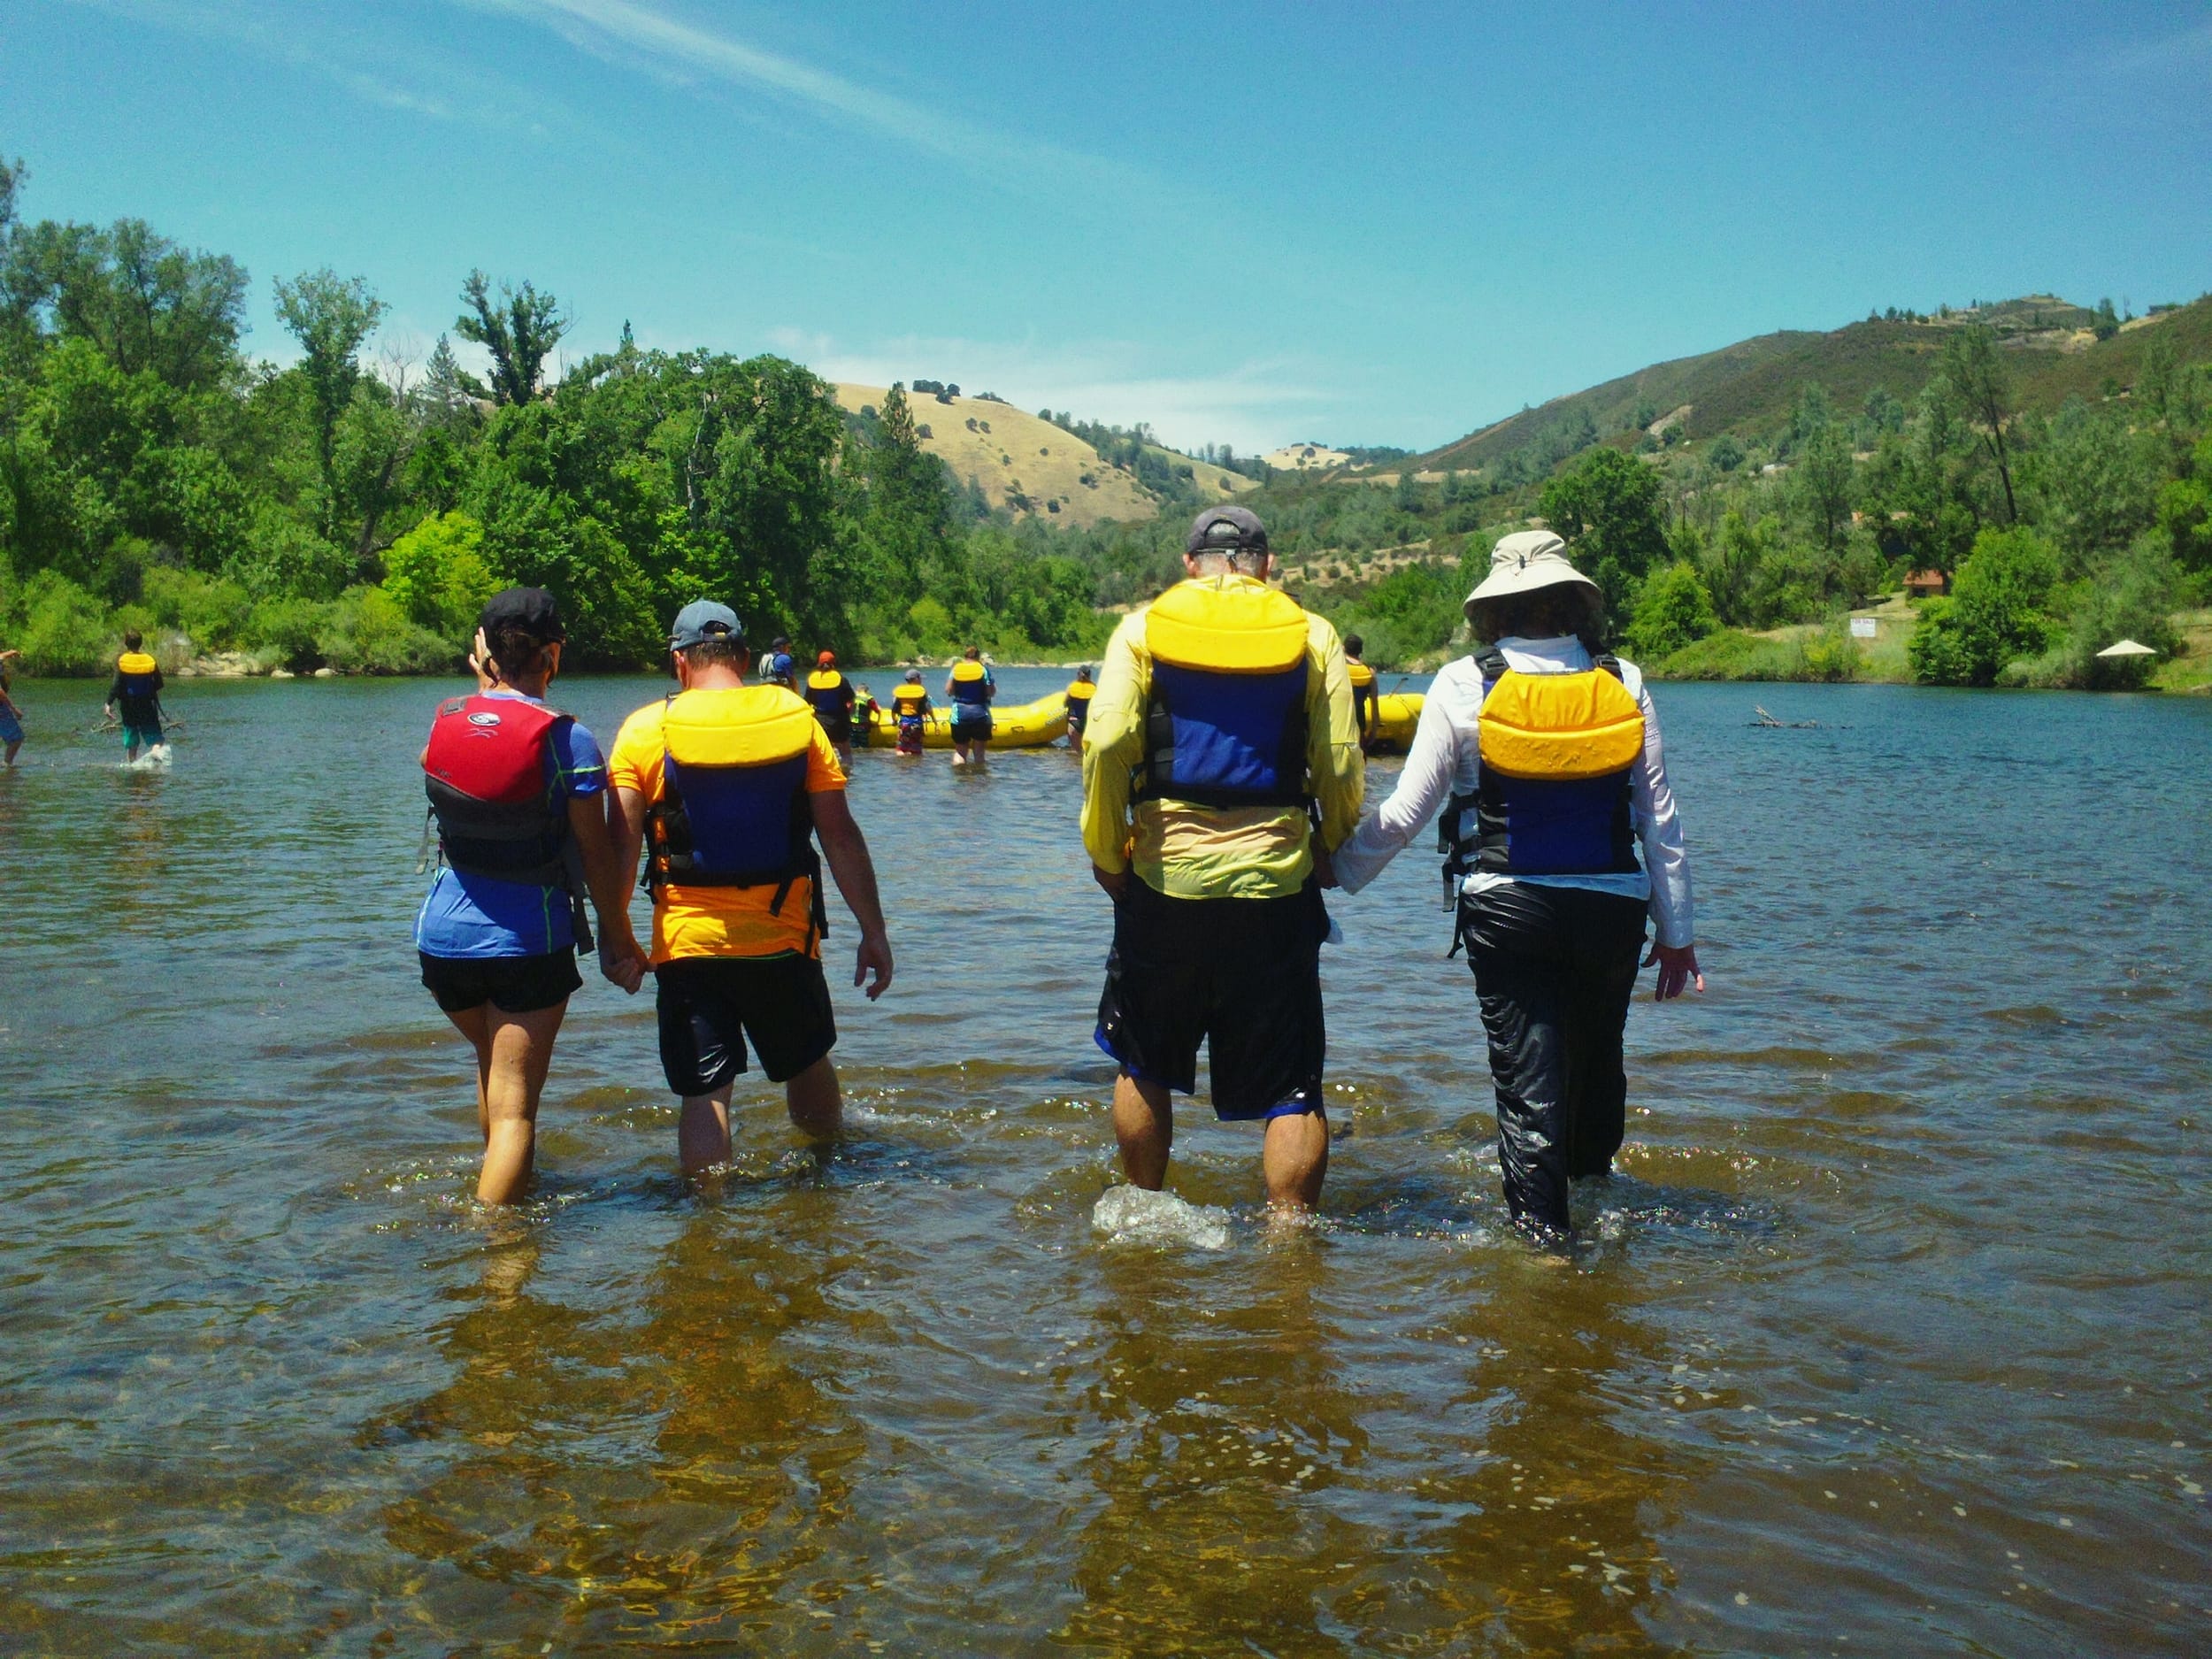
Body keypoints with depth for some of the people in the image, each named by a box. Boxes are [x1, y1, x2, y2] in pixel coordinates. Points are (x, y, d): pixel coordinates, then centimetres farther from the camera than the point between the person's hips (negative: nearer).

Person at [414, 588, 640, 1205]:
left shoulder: (444, 721, 0)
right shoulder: (567, 739, -14)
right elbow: (597, 856, -10)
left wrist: (486, 685, 15)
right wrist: (617, 938, 1)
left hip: (444, 933, 6)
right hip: (529, 940, -5)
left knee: (493, 1060, 30)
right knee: (514, 1106, -2)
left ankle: (499, 1179, 48)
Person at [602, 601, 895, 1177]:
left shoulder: (647, 729, -3)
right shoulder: (797, 718, 1)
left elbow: (622, 843, -8)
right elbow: (841, 835, -1)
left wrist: (616, 935, 2)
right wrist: (873, 931, 3)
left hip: (688, 941, -2)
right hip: (784, 937, 2)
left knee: (704, 1095, 3)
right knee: (807, 1064, 23)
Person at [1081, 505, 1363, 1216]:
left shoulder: (1143, 628, 4)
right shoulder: (1311, 635, 6)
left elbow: (1106, 742, -9)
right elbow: (1341, 764, -1)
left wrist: (1106, 850, 1)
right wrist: (1329, 852, 14)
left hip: (1165, 878, 1)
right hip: (1278, 888, 0)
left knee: (1145, 1066, 19)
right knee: (1291, 1086, 5)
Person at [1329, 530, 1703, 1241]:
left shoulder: (1464, 685, -6)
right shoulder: (1623, 682, 1)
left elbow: (1404, 811, -5)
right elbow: (1661, 818, 3)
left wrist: (1338, 871, 11)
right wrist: (1678, 931, 11)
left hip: (1507, 910, -3)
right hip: (1612, 909, 3)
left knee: (1528, 1075, 4)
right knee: (1598, 1056, 22)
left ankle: (1542, 1228, 8)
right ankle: (1592, 1178, 43)